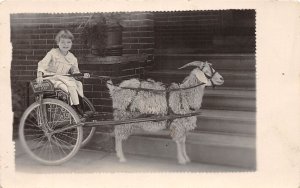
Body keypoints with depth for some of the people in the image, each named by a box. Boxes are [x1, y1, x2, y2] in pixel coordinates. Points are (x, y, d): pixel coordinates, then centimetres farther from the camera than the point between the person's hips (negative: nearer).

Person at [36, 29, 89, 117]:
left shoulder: (72, 58, 8)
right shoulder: (53, 53, -5)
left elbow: (75, 72, 14)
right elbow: (43, 63, -14)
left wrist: (82, 75, -6)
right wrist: (40, 75, -29)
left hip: (65, 78, 5)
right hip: (52, 77, -5)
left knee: (78, 84, -20)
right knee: (64, 87, -32)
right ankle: (75, 106, -24)